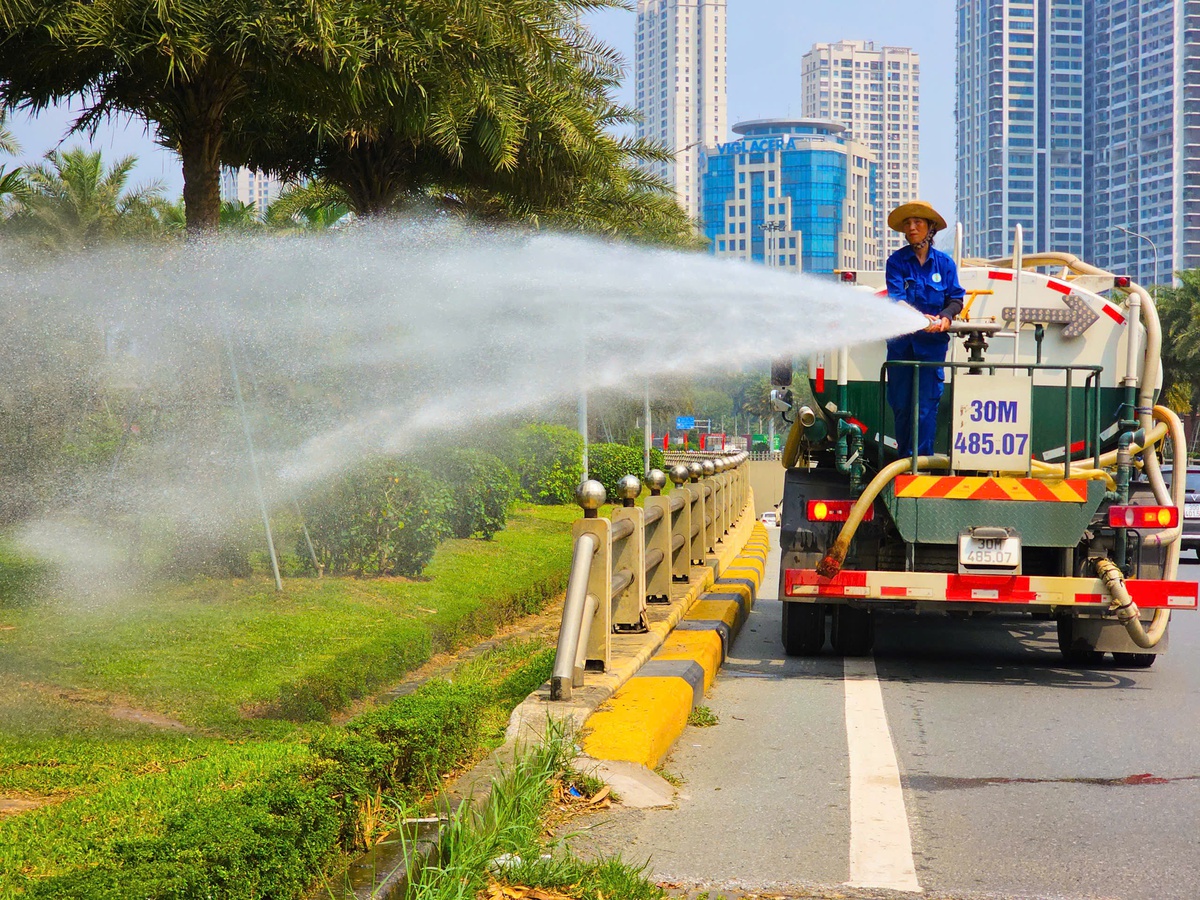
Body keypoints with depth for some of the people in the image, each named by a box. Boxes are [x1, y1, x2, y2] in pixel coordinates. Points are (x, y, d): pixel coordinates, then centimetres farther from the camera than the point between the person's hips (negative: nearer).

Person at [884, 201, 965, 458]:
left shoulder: (944, 262, 7)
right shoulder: (897, 261, 3)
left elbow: (956, 298, 9)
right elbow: (895, 297, -10)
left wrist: (947, 316, -13)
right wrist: (920, 318, -27)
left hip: (932, 341, 0)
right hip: (901, 340, 0)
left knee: (926, 403, -7)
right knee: (900, 403, 5)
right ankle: (904, 459, 17)